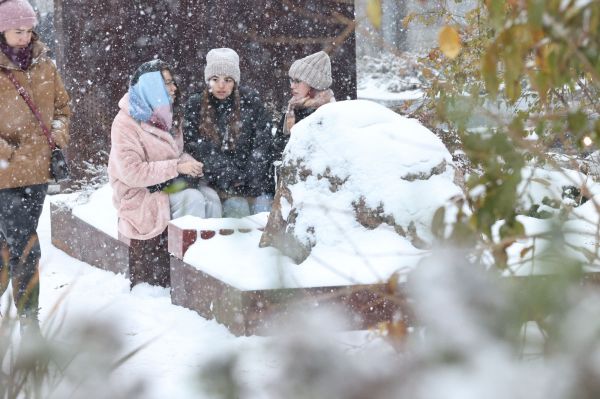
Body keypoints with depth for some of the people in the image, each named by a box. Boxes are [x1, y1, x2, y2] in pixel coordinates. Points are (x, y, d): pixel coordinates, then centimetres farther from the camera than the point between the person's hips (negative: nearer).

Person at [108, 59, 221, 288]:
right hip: (140, 195, -7)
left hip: (167, 185, 7)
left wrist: (189, 162, -5)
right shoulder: (126, 123, -15)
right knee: (192, 199, -30)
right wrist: (177, 167, -23)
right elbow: (131, 173, -22)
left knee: (210, 197, -20)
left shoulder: (164, 117, 11)